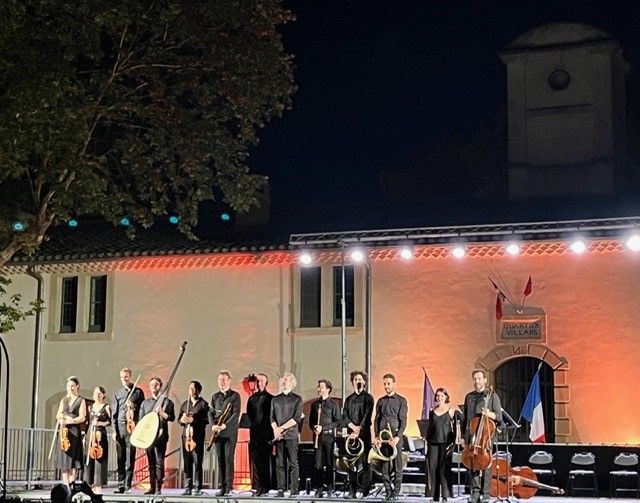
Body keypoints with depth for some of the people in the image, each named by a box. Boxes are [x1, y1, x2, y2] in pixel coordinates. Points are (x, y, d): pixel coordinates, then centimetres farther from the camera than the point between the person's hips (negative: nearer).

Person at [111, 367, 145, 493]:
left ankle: (128, 485, -5)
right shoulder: (118, 394, 15)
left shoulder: (138, 392, 8)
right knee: (120, 458, 4)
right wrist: (114, 430, 3)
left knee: (130, 458, -6)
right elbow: (114, 413, 11)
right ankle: (121, 484, 8)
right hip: (120, 427, 3)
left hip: (132, 427, -3)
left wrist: (133, 406, -12)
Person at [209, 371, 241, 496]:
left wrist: (225, 425, -18)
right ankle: (222, 486, 7)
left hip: (230, 431, -5)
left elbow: (236, 414, -8)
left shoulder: (235, 396, 0)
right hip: (218, 432, 5)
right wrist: (213, 425, -7)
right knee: (220, 459, 4)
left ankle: (229, 486, -6)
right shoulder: (215, 397, 16)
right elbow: (211, 412, 12)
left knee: (228, 458, -7)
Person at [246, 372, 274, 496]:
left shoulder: (270, 398, 2)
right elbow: (249, 414, 18)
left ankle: (265, 487, -4)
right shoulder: (252, 398, 16)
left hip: (266, 433, -4)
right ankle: (257, 486, 1)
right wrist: (253, 425, 9)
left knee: (265, 460, -5)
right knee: (255, 459, 0)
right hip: (254, 432, 4)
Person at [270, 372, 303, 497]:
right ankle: (281, 489, 4)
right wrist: (275, 430, -9)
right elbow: (272, 417, 9)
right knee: (279, 463, 2)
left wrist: (282, 428, -11)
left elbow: (297, 418, -5)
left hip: (292, 435, -3)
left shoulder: (297, 399, 5)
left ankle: (294, 490, -1)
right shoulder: (275, 399, 15)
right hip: (278, 436, 3)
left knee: (293, 463, -4)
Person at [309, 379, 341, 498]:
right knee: (318, 464, 3)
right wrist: (314, 428, -3)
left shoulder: (333, 404, -1)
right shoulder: (315, 404, 14)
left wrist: (323, 428, -13)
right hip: (317, 437, 4)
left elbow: (337, 421, -5)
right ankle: (320, 487, 10)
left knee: (330, 463, 0)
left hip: (329, 436, -4)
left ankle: (330, 488, 5)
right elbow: (311, 421, 19)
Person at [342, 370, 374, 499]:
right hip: (351, 433, 4)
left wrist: (359, 430, -15)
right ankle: (352, 491, 3)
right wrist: (353, 427, -10)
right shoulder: (349, 399, 17)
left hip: (364, 433, -4)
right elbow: (344, 416, 8)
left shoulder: (368, 398, 4)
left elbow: (367, 416, -7)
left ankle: (365, 491, -6)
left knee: (365, 462, -7)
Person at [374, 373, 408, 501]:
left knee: (397, 465, -4)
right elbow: (376, 420, 13)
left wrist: (397, 437, -14)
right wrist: (376, 436, 0)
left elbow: (403, 420, -3)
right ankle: (388, 491, 6)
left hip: (395, 435, -3)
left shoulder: (401, 400, 4)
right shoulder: (380, 401, 16)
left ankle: (396, 492, 0)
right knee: (384, 465, 1)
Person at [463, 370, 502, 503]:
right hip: (470, 434, 4)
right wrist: (464, 435, 17)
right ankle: (475, 492, 7)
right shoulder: (469, 397, 17)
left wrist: (489, 414, -18)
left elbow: (499, 416, 2)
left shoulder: (492, 396, 5)